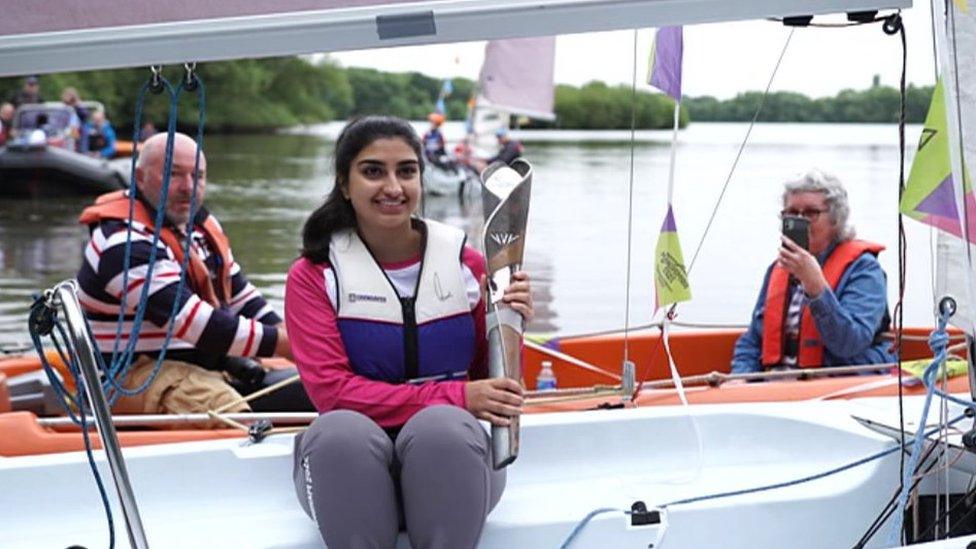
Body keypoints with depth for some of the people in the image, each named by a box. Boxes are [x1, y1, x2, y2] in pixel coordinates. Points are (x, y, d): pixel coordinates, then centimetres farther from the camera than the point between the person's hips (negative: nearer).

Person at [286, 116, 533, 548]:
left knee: (444, 425, -34)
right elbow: (331, 391, -10)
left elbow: (491, 383, 12)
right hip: (349, 463, -1)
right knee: (341, 430, -35)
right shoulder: (313, 276, 2)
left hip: (450, 459, 1)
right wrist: (455, 397, -18)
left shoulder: (466, 263, 7)